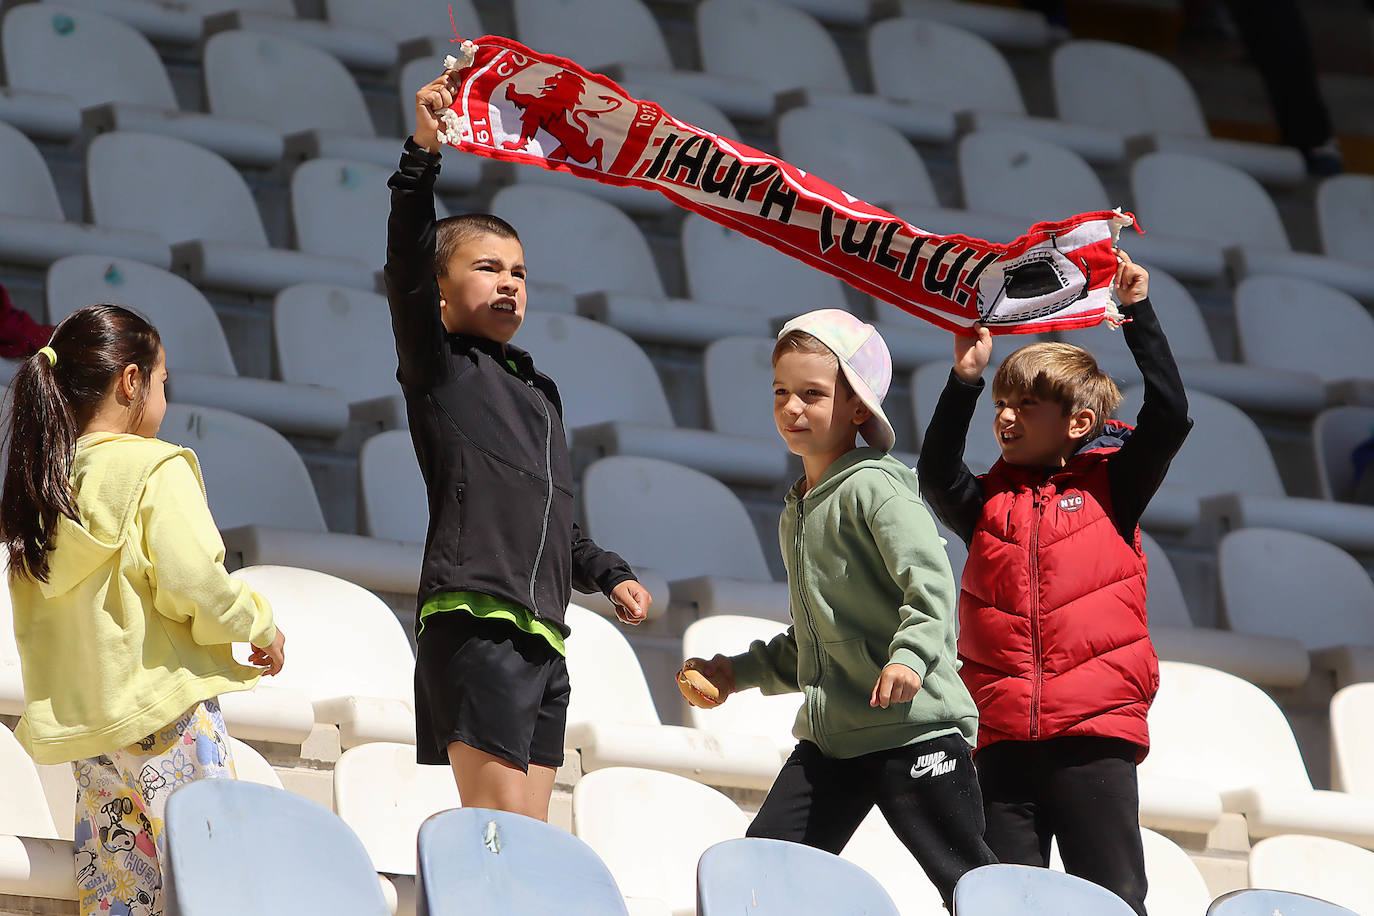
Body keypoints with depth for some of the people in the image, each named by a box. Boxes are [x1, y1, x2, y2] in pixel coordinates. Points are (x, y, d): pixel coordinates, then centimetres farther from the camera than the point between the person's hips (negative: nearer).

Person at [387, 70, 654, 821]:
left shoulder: (539, 393, 26)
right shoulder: (439, 365, 5)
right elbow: (407, 267, -13)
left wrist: (608, 574, 20)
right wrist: (422, 156, -24)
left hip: (543, 634, 8)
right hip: (474, 620, -8)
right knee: (500, 838, -16)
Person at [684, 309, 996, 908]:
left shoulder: (873, 487, -7)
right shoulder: (798, 511, 20)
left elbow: (931, 582, -20)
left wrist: (909, 656, -35)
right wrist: (738, 671, 21)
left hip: (915, 726, -8)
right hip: (830, 735, 8)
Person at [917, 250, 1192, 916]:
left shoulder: (1111, 487, 8)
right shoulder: (988, 504, 15)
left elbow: (1169, 418, -3)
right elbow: (937, 475, -3)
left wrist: (1138, 315, -4)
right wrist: (964, 381, -10)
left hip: (1093, 736, -3)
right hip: (1005, 742, 3)